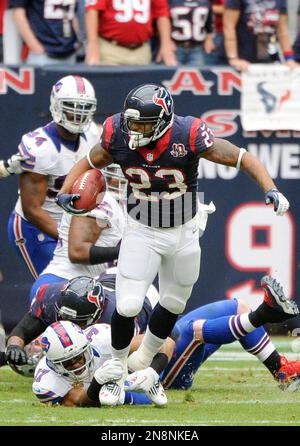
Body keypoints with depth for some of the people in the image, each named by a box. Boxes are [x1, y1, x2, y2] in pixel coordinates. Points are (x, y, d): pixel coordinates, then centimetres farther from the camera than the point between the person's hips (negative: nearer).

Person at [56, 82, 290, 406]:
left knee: (173, 304, 17)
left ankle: (143, 359, 42)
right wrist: (66, 191, -17)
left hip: (184, 233, 0)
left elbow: (242, 158, -20)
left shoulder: (188, 136, -27)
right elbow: (90, 162, 0)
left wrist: (270, 190, -33)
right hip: (142, 233, 0)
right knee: (127, 306, -12)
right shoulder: (119, 137, -20)